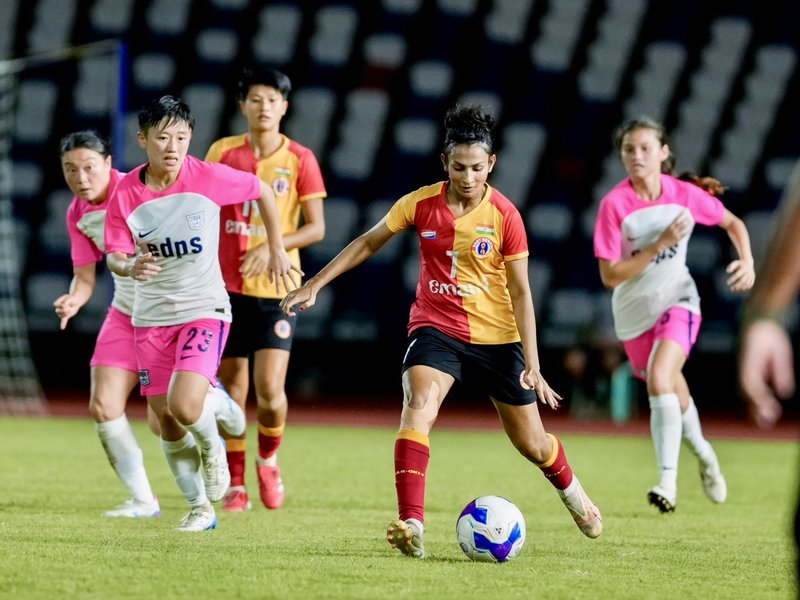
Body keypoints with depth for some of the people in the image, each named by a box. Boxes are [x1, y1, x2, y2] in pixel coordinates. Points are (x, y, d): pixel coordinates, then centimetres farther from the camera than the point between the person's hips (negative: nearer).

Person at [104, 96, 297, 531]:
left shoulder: (208, 178, -14)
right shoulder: (126, 193, -10)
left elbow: (261, 191, 3)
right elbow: (113, 256, -5)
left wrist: (276, 251, 9)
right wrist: (130, 266, -28)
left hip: (204, 308, -3)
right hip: (151, 315, 3)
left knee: (185, 406, -21)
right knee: (166, 422, 6)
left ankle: (212, 447, 14)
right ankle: (200, 507, 23)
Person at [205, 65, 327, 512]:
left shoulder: (300, 159, -2)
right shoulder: (223, 152, 4)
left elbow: (316, 228, -4)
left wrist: (271, 247, -18)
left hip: (276, 289, -2)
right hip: (227, 286, 2)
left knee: (270, 390, -10)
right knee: (232, 389, 3)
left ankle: (269, 460, 18)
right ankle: (235, 484, 13)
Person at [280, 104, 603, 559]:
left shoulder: (505, 215, -12)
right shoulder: (421, 204, -8)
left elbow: (520, 292, -10)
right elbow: (367, 244, 6)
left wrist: (532, 365, -15)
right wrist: (315, 285, 3)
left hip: (496, 335, 0)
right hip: (436, 328, 0)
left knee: (531, 442, 8)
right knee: (419, 405, -29)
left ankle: (572, 491, 43)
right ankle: (411, 524, -33)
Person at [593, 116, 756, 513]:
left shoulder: (686, 194, -13)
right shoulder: (614, 204, -18)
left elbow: (731, 222, 7)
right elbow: (610, 276, -20)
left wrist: (747, 261, -9)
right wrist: (659, 244, -27)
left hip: (677, 299, -1)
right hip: (634, 311, 1)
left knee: (659, 378, -26)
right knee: (672, 392, 16)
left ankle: (668, 481, -26)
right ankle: (702, 452, 47)